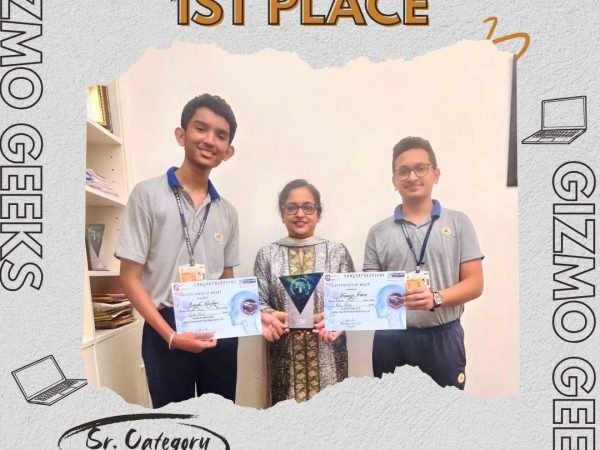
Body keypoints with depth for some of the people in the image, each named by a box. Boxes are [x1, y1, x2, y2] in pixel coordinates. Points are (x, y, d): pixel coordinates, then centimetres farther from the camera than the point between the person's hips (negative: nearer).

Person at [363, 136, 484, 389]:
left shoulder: (458, 223, 2)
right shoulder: (378, 233, 4)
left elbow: (474, 283, -2)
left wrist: (436, 299, -19)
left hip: (443, 337, -1)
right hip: (391, 339, 1)